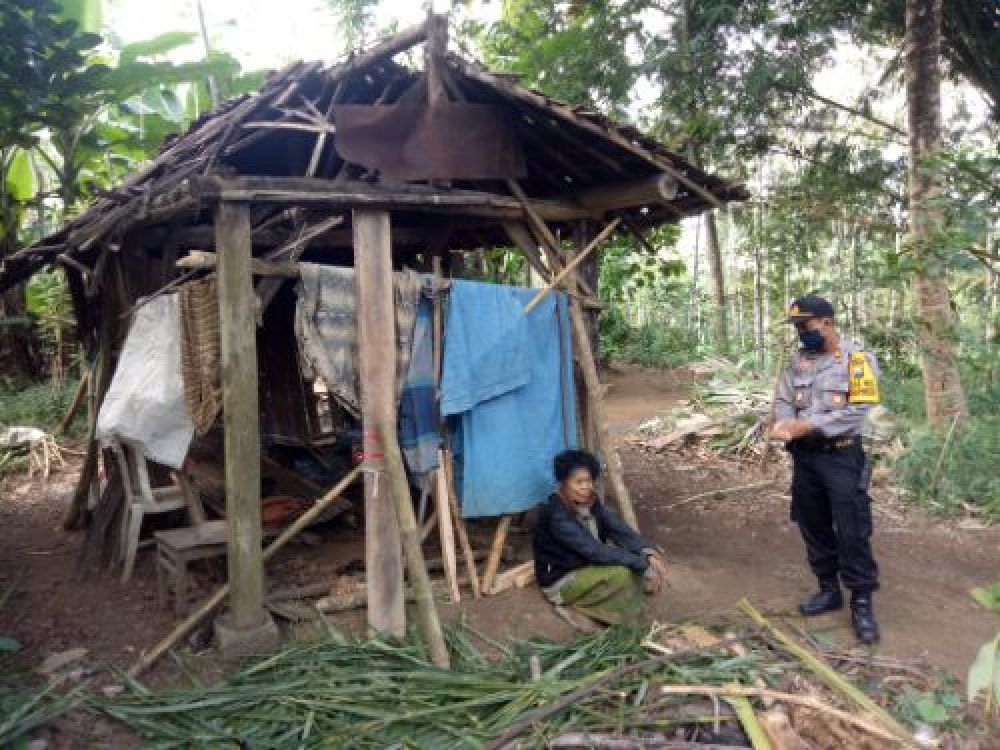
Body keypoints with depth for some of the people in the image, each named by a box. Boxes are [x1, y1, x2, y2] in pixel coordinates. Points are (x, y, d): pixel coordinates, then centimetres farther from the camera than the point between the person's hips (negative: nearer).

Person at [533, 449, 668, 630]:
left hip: (587, 565, 8)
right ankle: (571, 604, -7)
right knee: (622, 573, -29)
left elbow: (619, 529, -8)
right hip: (561, 581, -8)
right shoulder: (557, 515, -30)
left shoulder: (591, 501, -6)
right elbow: (595, 551, -33)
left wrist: (649, 553, -24)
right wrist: (641, 563, -30)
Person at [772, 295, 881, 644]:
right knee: (813, 528, 14)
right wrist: (784, 424, -19)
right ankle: (829, 590, 28)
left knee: (852, 532, -2)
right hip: (804, 457, 6)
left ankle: (862, 602, 10)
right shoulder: (799, 359, 7)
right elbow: (782, 398, 4)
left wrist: (804, 426, -21)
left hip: (841, 457, -6)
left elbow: (856, 412, -19)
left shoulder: (858, 360, -10)